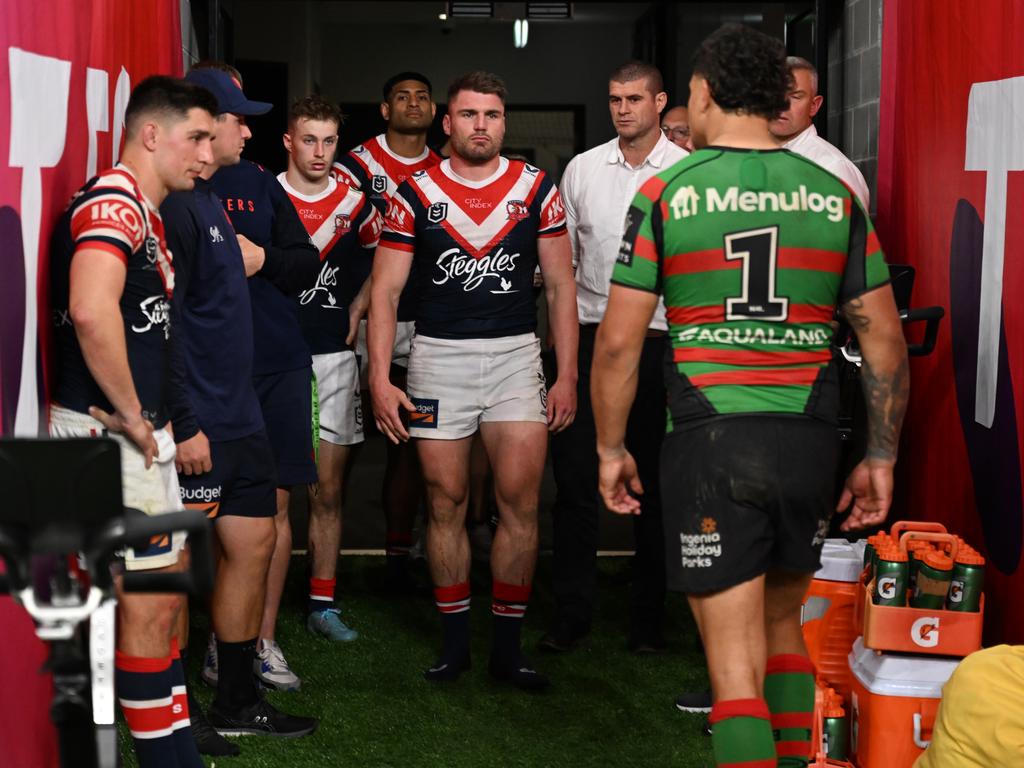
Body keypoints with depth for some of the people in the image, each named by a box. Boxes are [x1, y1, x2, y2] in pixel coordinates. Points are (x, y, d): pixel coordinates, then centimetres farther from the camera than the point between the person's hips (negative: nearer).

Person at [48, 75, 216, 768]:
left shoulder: (146, 213, 17)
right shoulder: (113, 202, -16)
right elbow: (91, 312, -34)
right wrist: (130, 413, -23)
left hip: (146, 436, 11)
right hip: (111, 438, -11)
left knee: (165, 591, 16)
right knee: (147, 607, -3)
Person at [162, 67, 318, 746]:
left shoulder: (208, 199, 15)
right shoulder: (173, 205, -17)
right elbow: (160, 323, -22)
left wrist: (247, 261, 12)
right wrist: (184, 427, -22)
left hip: (237, 415, 10)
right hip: (198, 423, -10)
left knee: (254, 543, 12)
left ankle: (238, 702, 23)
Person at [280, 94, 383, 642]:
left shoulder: (353, 203, 8)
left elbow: (381, 260, 22)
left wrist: (356, 309, 10)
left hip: (333, 359, 4)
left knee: (329, 490, 8)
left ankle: (322, 603, 16)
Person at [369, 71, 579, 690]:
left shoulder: (537, 190, 4)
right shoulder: (415, 194, 2)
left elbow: (560, 286, 6)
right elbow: (385, 291, 2)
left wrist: (567, 376, 1)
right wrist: (380, 379, -6)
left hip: (516, 354, 0)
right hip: (439, 356, 0)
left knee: (521, 500, -4)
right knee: (447, 500, 4)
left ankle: (508, 646, 7)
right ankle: (455, 641, 16)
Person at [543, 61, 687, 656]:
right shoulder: (582, 169, 9)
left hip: (661, 339, -2)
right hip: (591, 334, 2)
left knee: (654, 483, 5)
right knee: (576, 475, -2)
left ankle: (648, 618, 14)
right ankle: (572, 613, 7)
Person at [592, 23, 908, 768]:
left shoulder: (665, 193, -2)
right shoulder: (833, 195, 6)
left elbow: (619, 341, -4)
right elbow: (886, 340, 5)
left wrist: (611, 448, 7)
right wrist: (882, 457, 13)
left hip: (710, 442, -3)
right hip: (809, 441, 3)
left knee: (736, 661, 0)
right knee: (783, 624, 24)